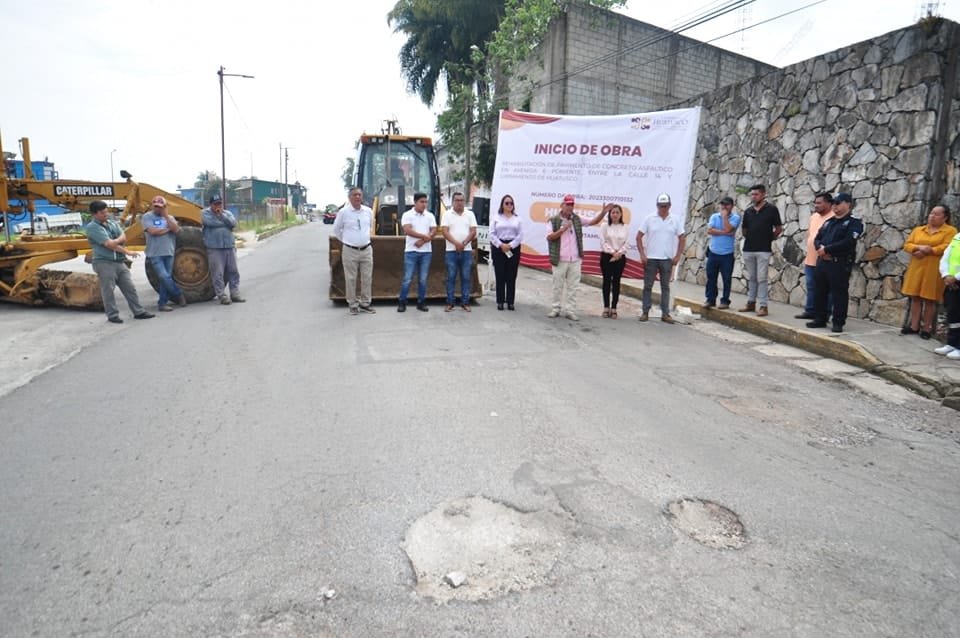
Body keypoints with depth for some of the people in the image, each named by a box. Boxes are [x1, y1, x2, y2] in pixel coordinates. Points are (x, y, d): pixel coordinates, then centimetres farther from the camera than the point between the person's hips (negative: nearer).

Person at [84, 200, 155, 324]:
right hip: (104, 263, -7)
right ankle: (112, 315, 9)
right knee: (108, 291, 1)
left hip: (120, 262, 7)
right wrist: (127, 252, -10)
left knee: (130, 288, 7)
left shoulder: (113, 223, 13)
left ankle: (138, 312, 13)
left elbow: (124, 238, 3)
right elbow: (109, 244, -17)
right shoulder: (91, 228, -10)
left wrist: (115, 241, -16)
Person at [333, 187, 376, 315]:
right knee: (350, 279, 2)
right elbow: (336, 230, 6)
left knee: (367, 278, 6)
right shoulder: (343, 212, -6)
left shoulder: (368, 211, 4)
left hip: (366, 250, 3)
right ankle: (353, 305, 12)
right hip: (350, 251, -3)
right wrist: (346, 240, 10)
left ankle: (365, 304, 18)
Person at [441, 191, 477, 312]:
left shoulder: (470, 214, 8)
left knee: (466, 277, 4)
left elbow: (473, 231, 2)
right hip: (451, 251, -2)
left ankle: (465, 302, 11)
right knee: (451, 277, 2)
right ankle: (450, 302, 9)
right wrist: (456, 243, -18)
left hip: (467, 251, 2)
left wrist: (464, 243, -12)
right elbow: (444, 231, -7)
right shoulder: (447, 214, 3)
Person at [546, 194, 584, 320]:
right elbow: (549, 237, -8)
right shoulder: (554, 220, -1)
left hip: (575, 260, 3)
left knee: (573, 286, 3)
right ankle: (556, 309, 15)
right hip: (560, 260, -3)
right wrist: (563, 228, -15)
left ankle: (570, 311, 7)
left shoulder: (577, 219, 10)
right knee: (558, 286, 6)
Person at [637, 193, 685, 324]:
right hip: (650, 259, -1)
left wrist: (678, 256, 1)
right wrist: (642, 254, -8)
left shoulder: (674, 221, 4)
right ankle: (645, 312, 11)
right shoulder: (649, 219, -1)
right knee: (647, 286, 3)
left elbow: (682, 238, 8)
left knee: (665, 287, 7)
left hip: (667, 259, 1)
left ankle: (665, 314, 13)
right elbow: (639, 237, -1)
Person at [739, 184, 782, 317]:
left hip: (763, 250, -5)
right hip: (748, 249, 5)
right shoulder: (748, 211, 9)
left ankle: (763, 306, -1)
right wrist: (749, 238, 11)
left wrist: (769, 238, 6)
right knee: (751, 278, 11)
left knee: (761, 278, -4)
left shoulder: (771, 209, -4)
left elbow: (779, 228, -1)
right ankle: (751, 303, 20)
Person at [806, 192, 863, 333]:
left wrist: (827, 249, -15)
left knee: (839, 294, -3)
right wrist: (821, 248, -9)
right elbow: (817, 238, 13)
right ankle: (819, 319, 20)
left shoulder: (854, 223, -3)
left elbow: (847, 243, -16)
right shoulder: (828, 222, 19)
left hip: (840, 264, -7)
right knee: (820, 292, 10)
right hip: (822, 262, 7)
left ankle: (838, 322, 3)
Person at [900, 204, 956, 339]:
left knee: (930, 299, 0)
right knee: (915, 297, 5)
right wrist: (919, 248, -14)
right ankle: (914, 326, 12)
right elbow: (907, 245, 5)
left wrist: (927, 251, -15)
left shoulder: (950, 231, 0)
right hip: (916, 268, 4)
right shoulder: (918, 230, 14)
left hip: (934, 270, -4)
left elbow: (947, 247, -13)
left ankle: (927, 328, 8)